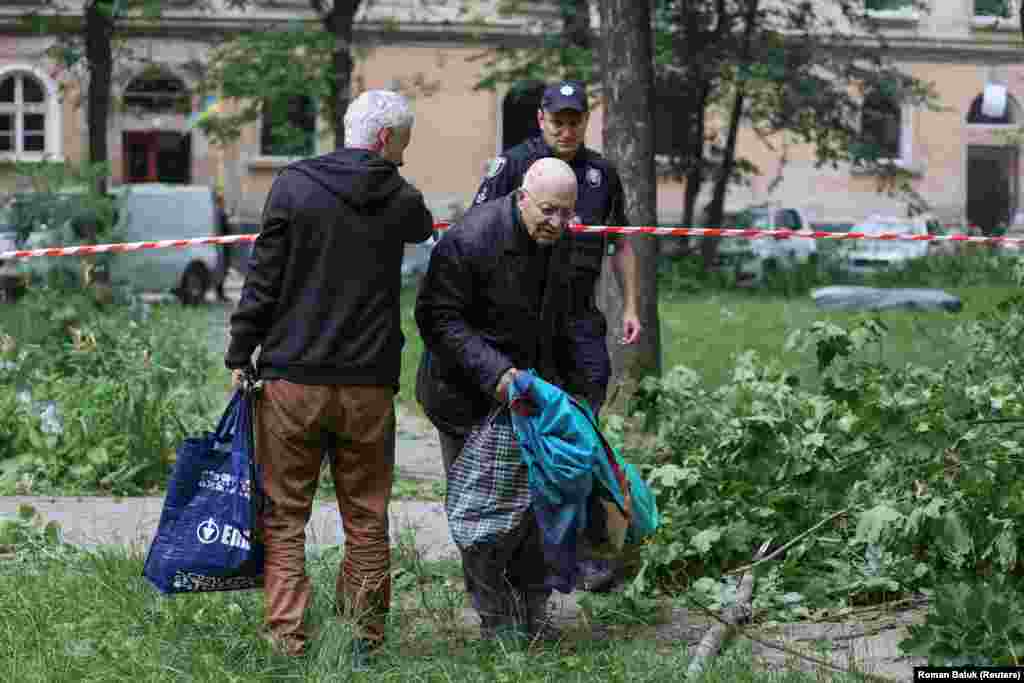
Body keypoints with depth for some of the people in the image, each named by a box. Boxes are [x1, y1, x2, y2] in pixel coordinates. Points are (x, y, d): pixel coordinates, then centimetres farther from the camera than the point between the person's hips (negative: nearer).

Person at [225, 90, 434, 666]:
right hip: (369, 383, 1)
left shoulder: (294, 185, -4)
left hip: (293, 379, -1)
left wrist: (241, 354, 3)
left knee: (285, 516, 6)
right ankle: (366, 642, 13)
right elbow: (424, 228, 26)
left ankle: (287, 641, 2)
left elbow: (264, 277, -5)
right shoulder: (402, 199, 1)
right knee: (367, 519, 11)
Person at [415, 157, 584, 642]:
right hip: (468, 397, -7)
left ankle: (533, 611, 18)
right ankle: (496, 619, 9)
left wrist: (565, 379, 19)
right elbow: (438, 317, -23)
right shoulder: (470, 239, -23)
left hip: (529, 387, 7)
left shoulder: (556, 242, 3)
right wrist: (494, 372, -30)